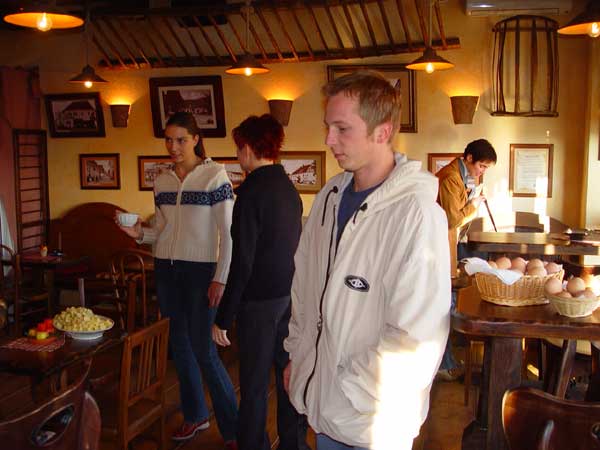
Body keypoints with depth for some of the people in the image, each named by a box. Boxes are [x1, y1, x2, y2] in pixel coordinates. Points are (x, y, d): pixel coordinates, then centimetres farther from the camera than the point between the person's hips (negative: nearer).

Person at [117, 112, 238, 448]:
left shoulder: (215, 175, -8)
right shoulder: (162, 181, 9)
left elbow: (227, 231, -10)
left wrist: (220, 279, -15)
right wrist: (140, 233, -5)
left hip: (201, 270, -6)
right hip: (166, 269, 6)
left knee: (203, 349, -6)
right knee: (179, 345, 12)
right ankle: (195, 416, 29)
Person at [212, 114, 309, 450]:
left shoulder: (251, 191, -16)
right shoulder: (289, 188, 6)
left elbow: (242, 261, -18)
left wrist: (224, 318, -13)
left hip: (260, 299, -7)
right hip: (291, 295, 7)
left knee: (254, 385, 5)